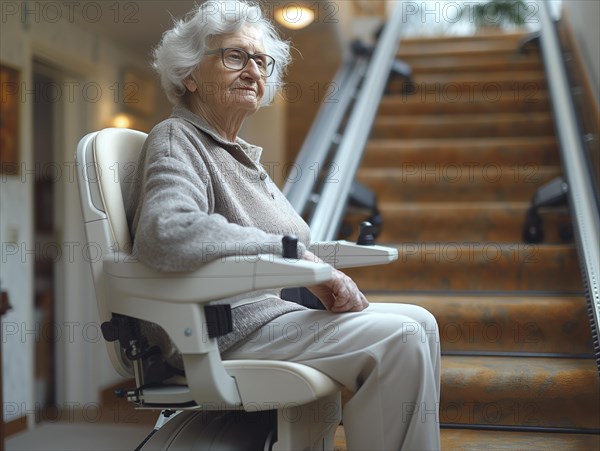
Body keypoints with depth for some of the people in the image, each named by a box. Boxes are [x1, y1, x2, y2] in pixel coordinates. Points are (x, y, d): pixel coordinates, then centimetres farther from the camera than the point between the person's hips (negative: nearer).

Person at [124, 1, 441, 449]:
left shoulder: (241, 154, 19)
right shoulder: (176, 141, -9)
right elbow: (167, 234, -31)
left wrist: (326, 281, 2)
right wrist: (302, 259, -27)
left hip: (268, 312, 9)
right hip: (225, 333, -9)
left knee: (418, 321, 5)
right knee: (399, 337, -20)